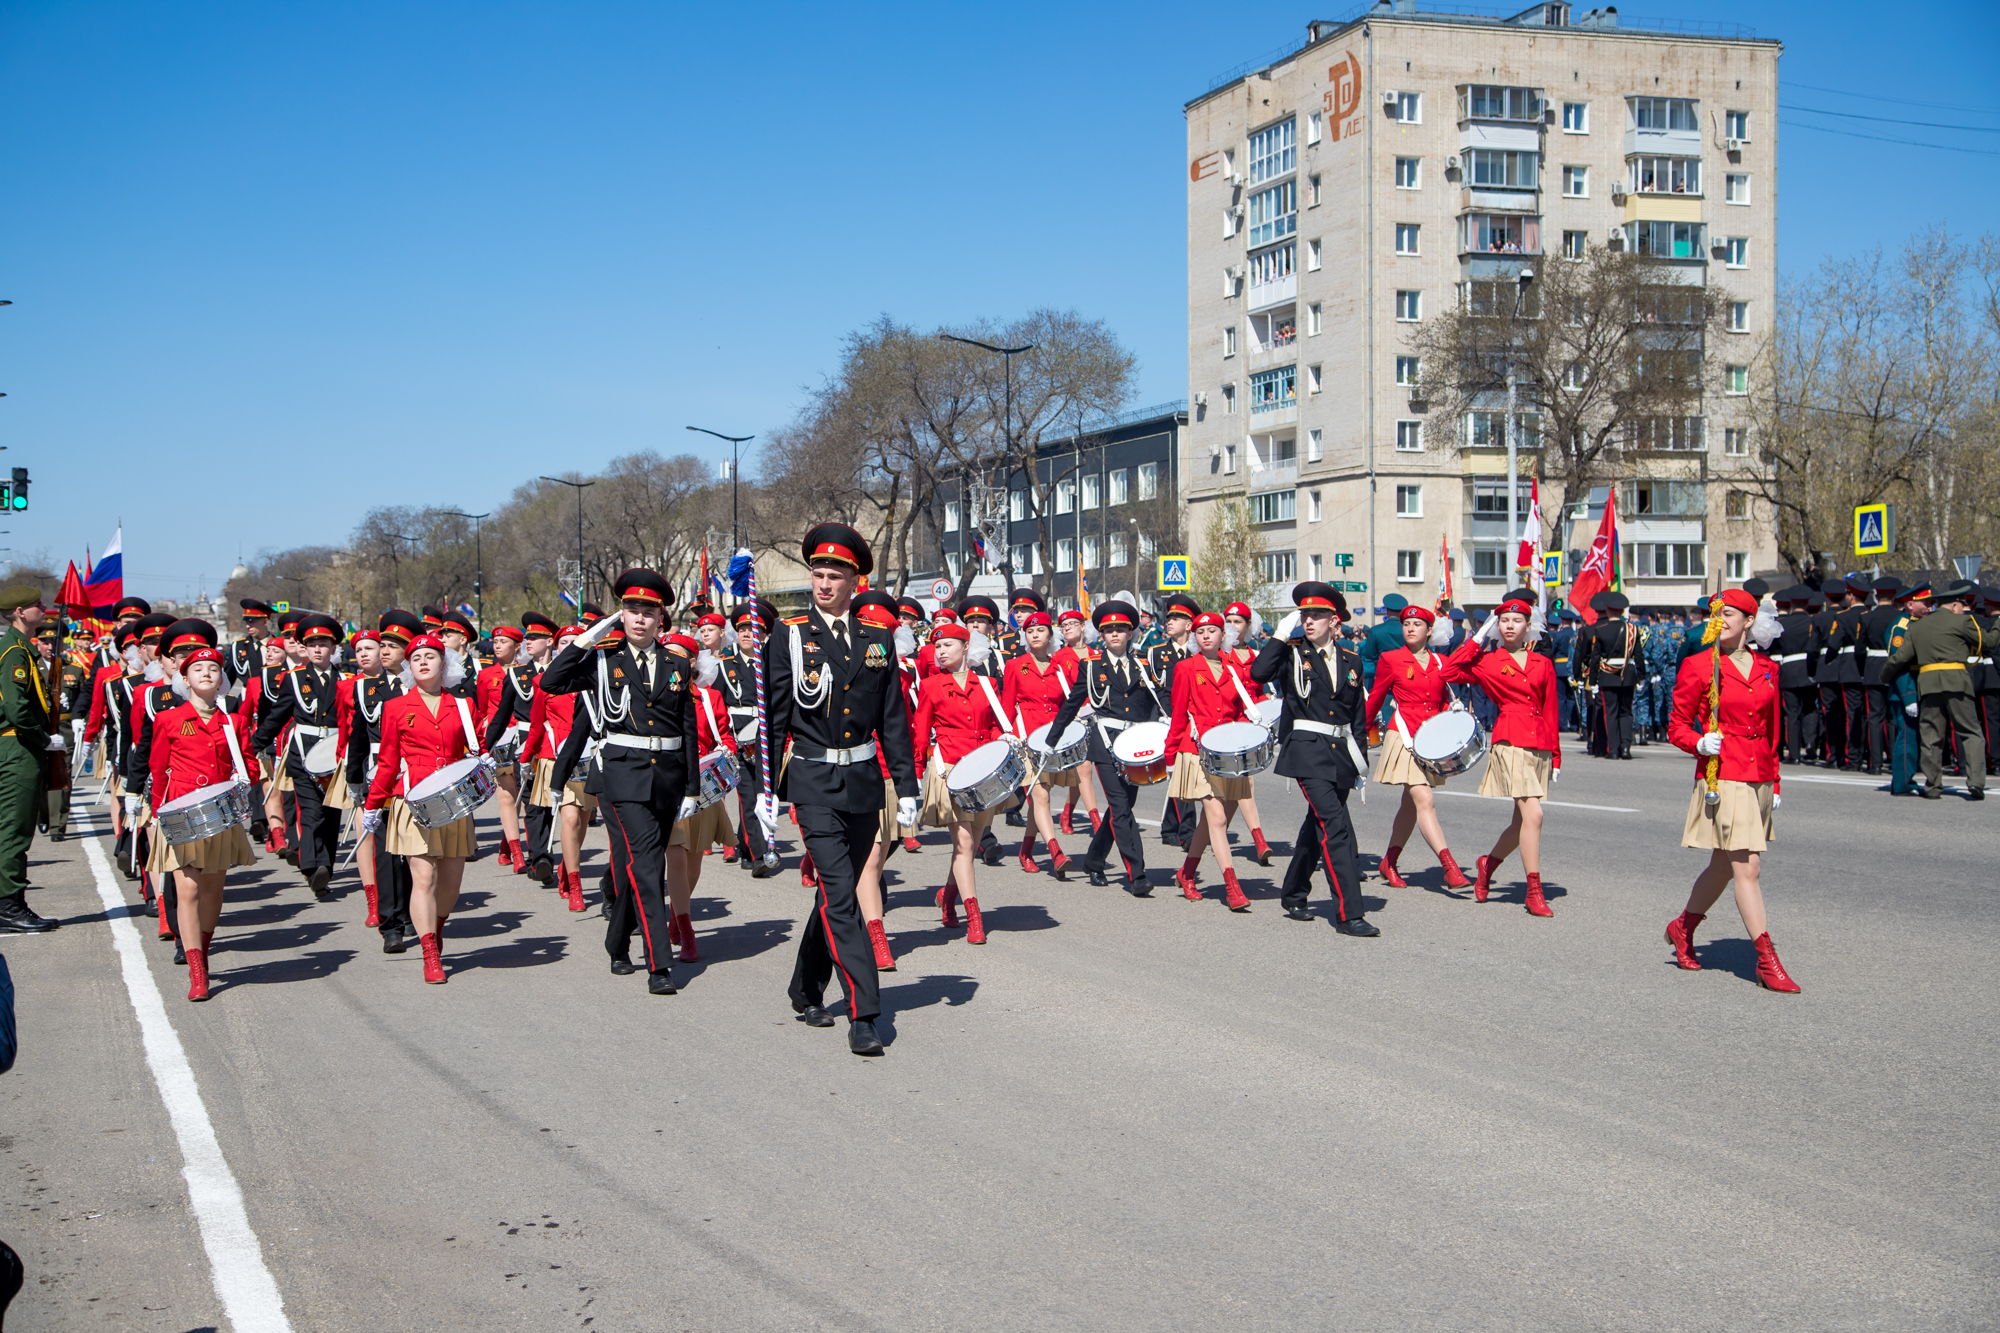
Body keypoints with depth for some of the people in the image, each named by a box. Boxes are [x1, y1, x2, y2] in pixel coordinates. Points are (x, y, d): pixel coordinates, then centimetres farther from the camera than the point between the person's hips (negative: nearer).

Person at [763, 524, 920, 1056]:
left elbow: (894, 719, 10)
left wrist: (906, 786, 6)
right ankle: (863, 1014, -13)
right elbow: (773, 717, 0)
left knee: (836, 893, 14)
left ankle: (807, 993, 32)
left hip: (863, 783, 4)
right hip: (814, 785, -4)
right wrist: (765, 789, -3)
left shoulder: (877, 640, 8)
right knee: (840, 897, -12)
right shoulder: (789, 637, -1)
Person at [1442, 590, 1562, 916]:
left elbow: (1551, 712, 14)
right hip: (1510, 741, -5)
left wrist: (1556, 755, 12)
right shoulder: (1487, 662, 4)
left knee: (1524, 820, 8)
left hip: (1539, 744, 5)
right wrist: (1478, 639, 0)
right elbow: (1449, 671, -6)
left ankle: (1489, 862, 34)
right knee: (1532, 814, -16)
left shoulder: (1542, 664, 12)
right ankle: (1534, 892, -10)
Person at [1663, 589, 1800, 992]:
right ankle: (1767, 961, -6)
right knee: (1746, 868, -9)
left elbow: (1772, 729, 17)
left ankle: (1682, 927, 36)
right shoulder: (1699, 666, -5)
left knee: (1724, 865, 15)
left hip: (1758, 779, 6)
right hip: (1722, 778, -6)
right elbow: (1677, 726, 0)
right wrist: (1700, 743, -20)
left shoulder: (1766, 668, 10)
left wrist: (1774, 782, 16)